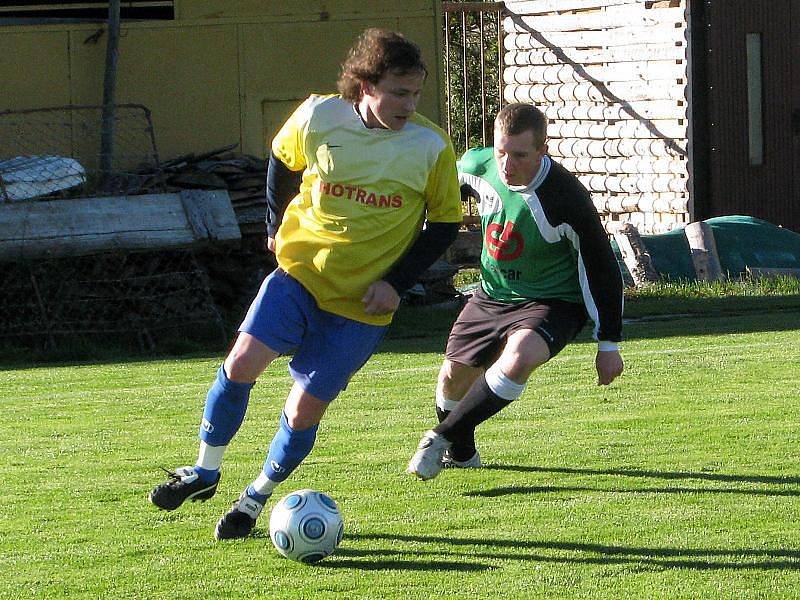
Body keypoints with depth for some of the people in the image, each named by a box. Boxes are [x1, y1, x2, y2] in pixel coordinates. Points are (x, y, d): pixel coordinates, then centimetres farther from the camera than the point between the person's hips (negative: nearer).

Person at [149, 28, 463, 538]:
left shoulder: (431, 148, -11)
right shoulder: (318, 118, -8)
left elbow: (444, 224, 0)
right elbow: (282, 161, 14)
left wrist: (396, 284, -8)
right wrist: (277, 227, 14)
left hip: (362, 303, -1)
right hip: (300, 271, 1)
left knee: (304, 411, -3)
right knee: (241, 364, -16)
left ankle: (257, 497, 21)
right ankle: (205, 472, 6)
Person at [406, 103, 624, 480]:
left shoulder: (566, 200, -29)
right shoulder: (477, 166, -15)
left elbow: (602, 268, -18)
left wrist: (608, 344, -13)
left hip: (552, 303, -6)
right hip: (492, 294, 6)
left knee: (517, 358, -34)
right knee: (453, 378, 12)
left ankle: (442, 436, -18)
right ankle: (460, 453, 44)